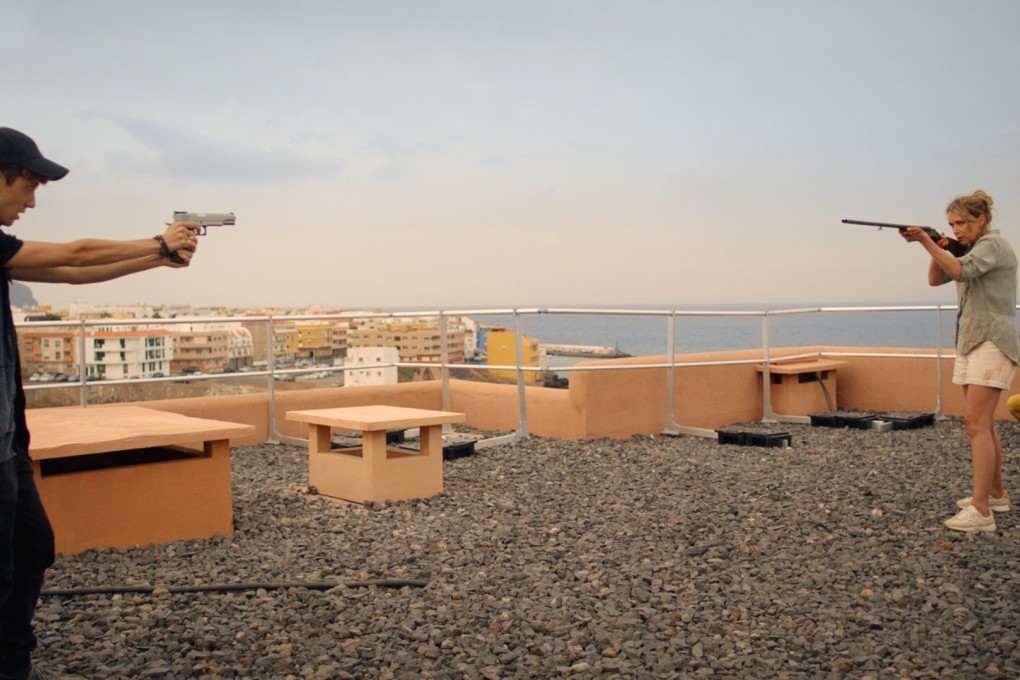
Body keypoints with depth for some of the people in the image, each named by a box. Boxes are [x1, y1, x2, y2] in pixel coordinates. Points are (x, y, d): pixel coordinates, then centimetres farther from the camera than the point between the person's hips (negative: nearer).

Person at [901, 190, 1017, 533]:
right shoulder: (972, 250, 18)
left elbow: (960, 272, -27)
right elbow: (936, 279, 12)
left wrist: (926, 242, -32)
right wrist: (937, 248, -4)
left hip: (992, 344, -10)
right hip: (970, 344, 10)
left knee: (976, 423, -16)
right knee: (983, 424, 14)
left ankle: (981, 512, -19)